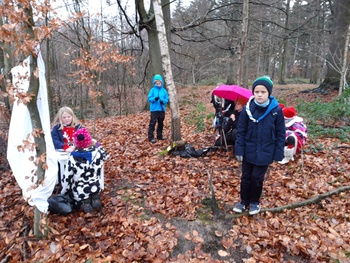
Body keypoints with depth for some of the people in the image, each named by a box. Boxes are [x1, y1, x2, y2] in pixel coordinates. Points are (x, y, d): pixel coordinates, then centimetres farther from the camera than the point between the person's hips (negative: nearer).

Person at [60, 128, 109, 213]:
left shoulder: (73, 157, -19)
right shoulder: (98, 153, -16)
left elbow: (67, 177, -9)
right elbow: (105, 155, 9)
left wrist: (63, 192, 6)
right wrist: (97, 144, 16)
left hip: (79, 193, -2)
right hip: (95, 188, 2)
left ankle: (83, 202, 3)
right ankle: (95, 197, 7)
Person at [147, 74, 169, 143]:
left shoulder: (164, 90, 5)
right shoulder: (152, 90, -2)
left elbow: (167, 99, 5)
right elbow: (149, 98, -6)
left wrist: (163, 101, -16)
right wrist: (154, 98, -25)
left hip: (162, 109, 4)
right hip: (154, 109, -4)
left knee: (161, 123, 14)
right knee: (152, 123, -5)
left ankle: (160, 135, 27)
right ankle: (151, 137, 0)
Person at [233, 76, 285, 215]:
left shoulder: (276, 110, -10)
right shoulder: (247, 109, -9)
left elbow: (280, 134, -3)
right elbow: (240, 131, -3)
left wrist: (278, 154, -4)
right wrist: (239, 150, -6)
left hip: (265, 153, -1)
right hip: (249, 151, 1)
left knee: (257, 178, 10)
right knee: (246, 177, 13)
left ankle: (254, 202, 34)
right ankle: (244, 201, 33)